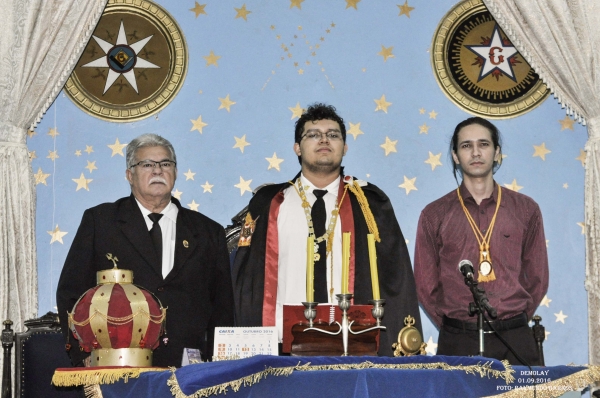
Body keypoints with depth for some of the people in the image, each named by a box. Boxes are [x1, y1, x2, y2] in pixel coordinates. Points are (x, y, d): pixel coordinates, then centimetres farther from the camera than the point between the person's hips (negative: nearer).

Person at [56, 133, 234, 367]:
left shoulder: (209, 232, 16)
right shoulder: (99, 221, 12)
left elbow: (223, 308, 16)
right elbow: (71, 293, 8)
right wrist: (88, 360, -2)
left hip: (186, 368, 2)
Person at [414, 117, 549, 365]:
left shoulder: (526, 210, 8)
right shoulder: (434, 215, 6)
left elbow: (537, 277, 11)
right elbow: (426, 284, 8)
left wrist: (514, 324, 6)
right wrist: (454, 328, 4)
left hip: (515, 341, 1)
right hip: (457, 343, -1)